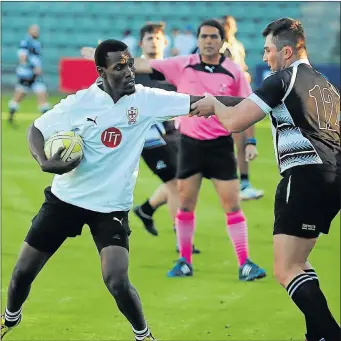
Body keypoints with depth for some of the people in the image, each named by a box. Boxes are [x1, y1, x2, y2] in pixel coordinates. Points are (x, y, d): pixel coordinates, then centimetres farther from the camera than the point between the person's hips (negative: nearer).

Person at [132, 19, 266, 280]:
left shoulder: (233, 71, -3)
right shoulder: (182, 66, -1)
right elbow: (144, 65, 0)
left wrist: (250, 142, -6)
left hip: (221, 144, -1)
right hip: (190, 143, 1)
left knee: (232, 205, -4)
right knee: (185, 205, 5)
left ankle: (245, 264, -1)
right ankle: (185, 262, 17)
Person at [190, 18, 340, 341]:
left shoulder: (282, 80, -2)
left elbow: (234, 122, -7)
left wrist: (213, 104, 12)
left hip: (306, 177, -9)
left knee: (286, 270, -11)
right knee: (295, 264, 21)